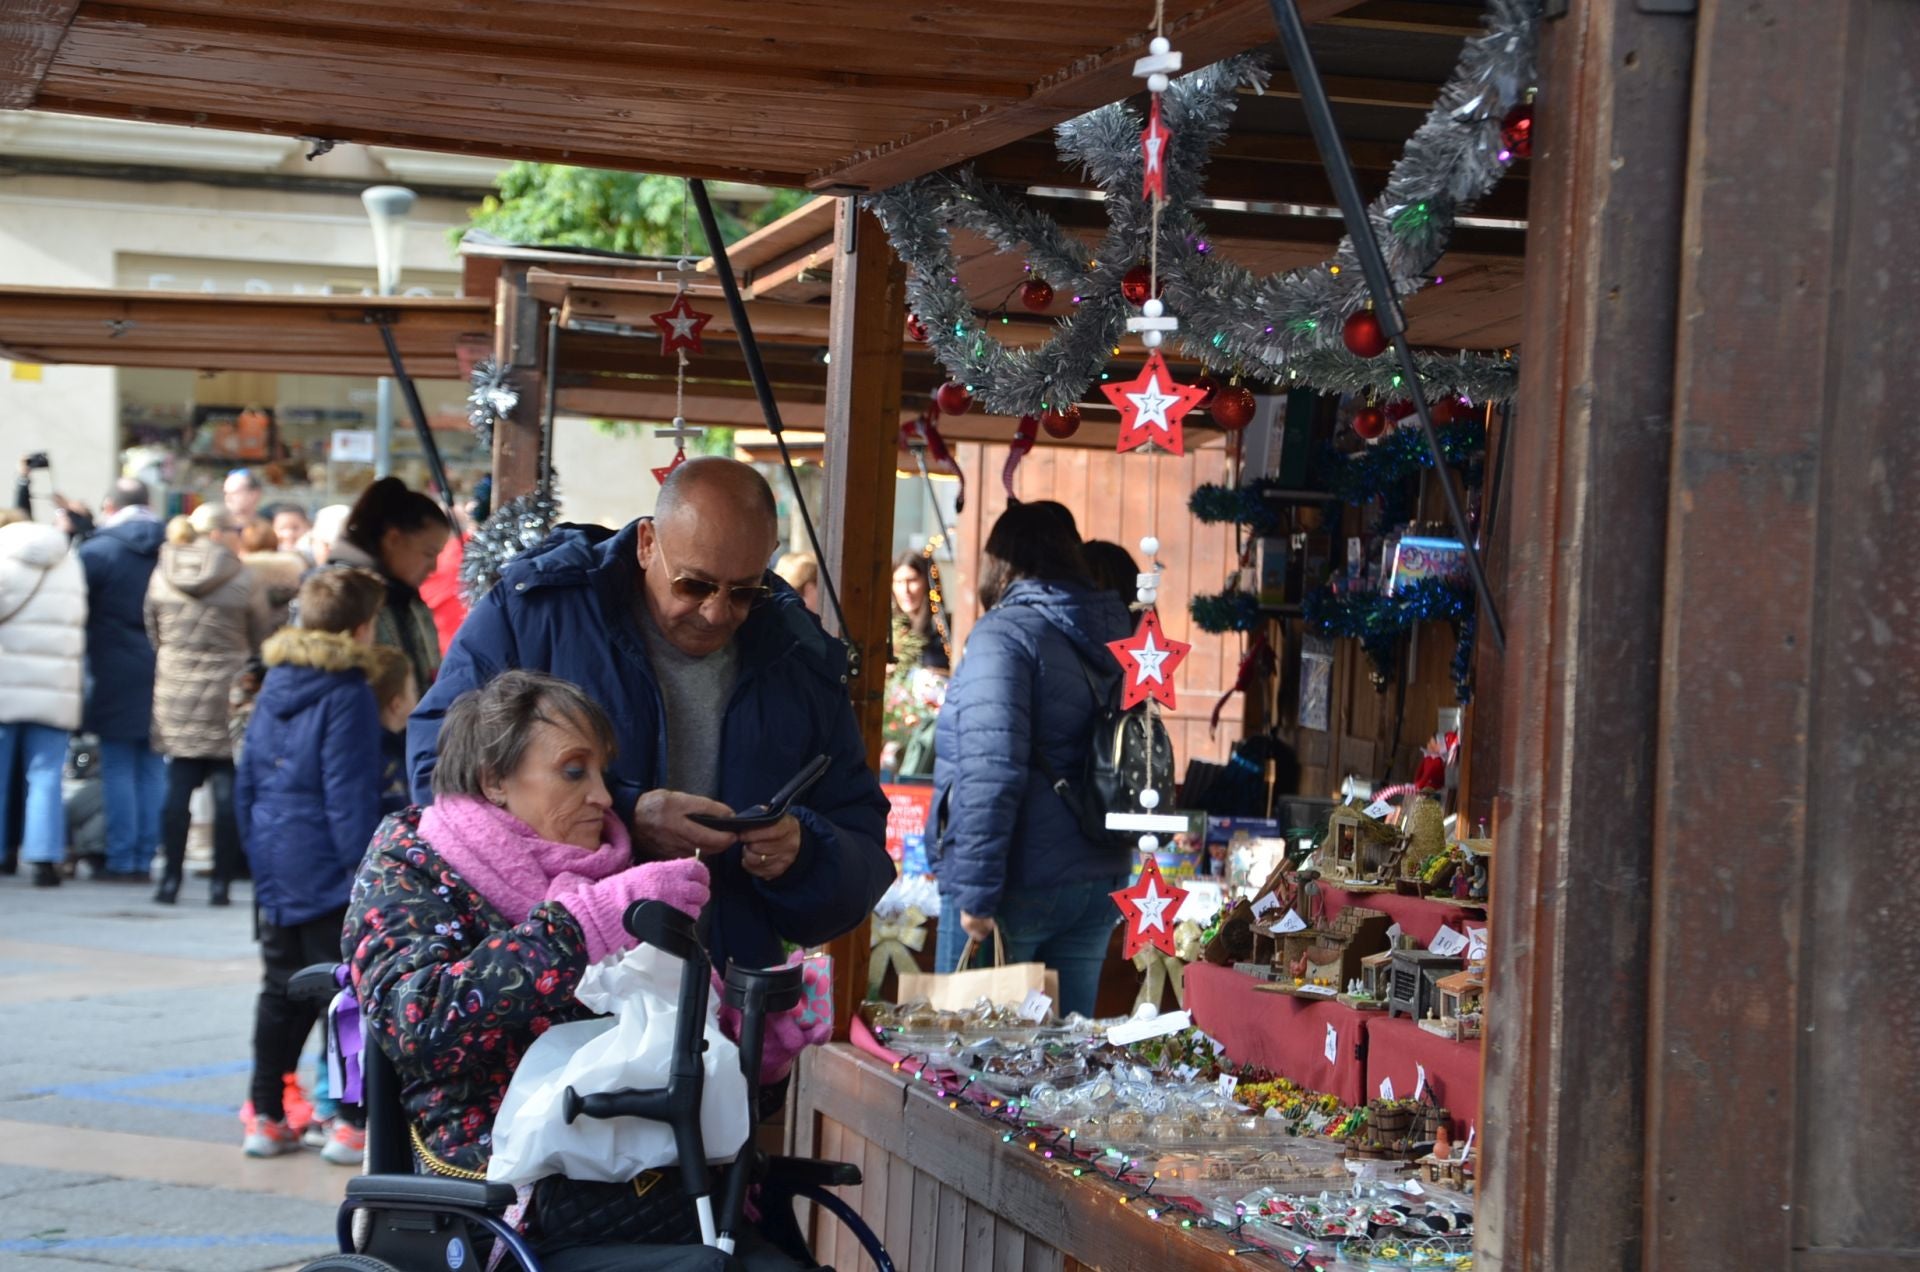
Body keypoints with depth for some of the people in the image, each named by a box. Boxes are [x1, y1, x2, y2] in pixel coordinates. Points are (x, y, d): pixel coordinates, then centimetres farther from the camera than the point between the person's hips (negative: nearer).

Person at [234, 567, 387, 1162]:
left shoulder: (274, 685, 9)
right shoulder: (347, 696, -15)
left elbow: (246, 782, 14)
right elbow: (350, 796, -17)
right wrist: (364, 872, -13)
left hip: (275, 870, 7)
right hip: (326, 870, -7)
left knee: (281, 992, 14)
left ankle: (266, 1116, 17)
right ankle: (351, 1124, 0)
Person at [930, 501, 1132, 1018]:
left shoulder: (1004, 633, -12)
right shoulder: (1113, 637, 12)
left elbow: (990, 773, -21)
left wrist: (975, 894, -19)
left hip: (1020, 887, -7)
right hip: (1100, 885, 7)